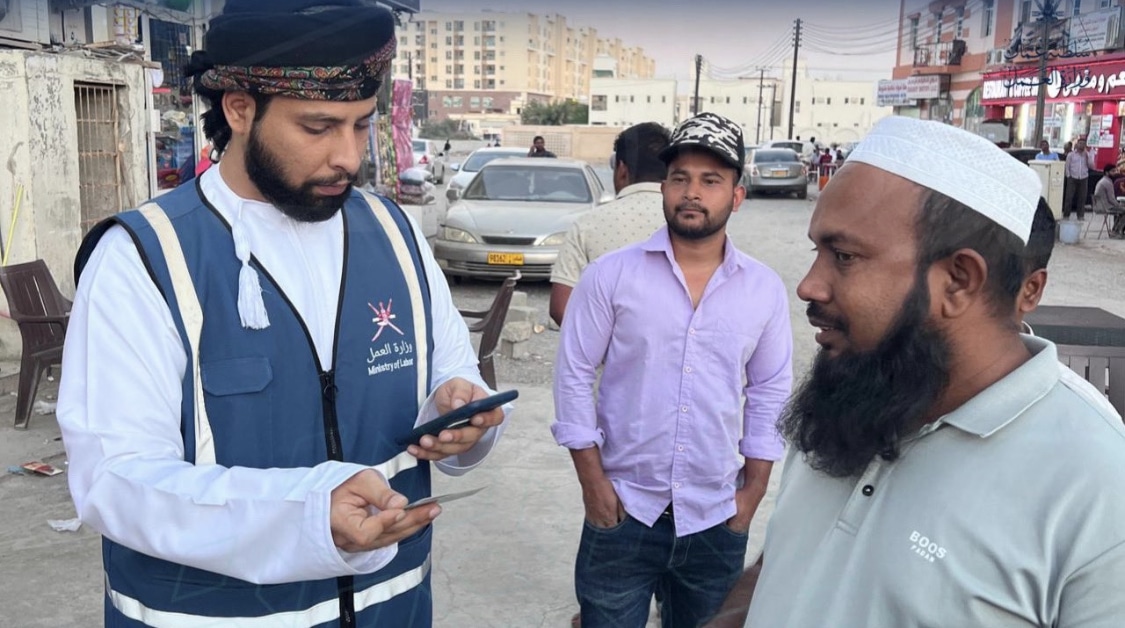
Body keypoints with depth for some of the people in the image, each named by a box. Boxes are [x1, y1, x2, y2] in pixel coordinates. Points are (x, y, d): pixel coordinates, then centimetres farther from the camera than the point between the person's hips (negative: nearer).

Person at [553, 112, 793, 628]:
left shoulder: (765, 289, 0)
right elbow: (574, 375, -4)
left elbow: (770, 393, 7)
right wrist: (592, 479, -7)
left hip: (716, 520, 2)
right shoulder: (611, 275, -6)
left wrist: (752, 491, 4)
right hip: (622, 509, -2)